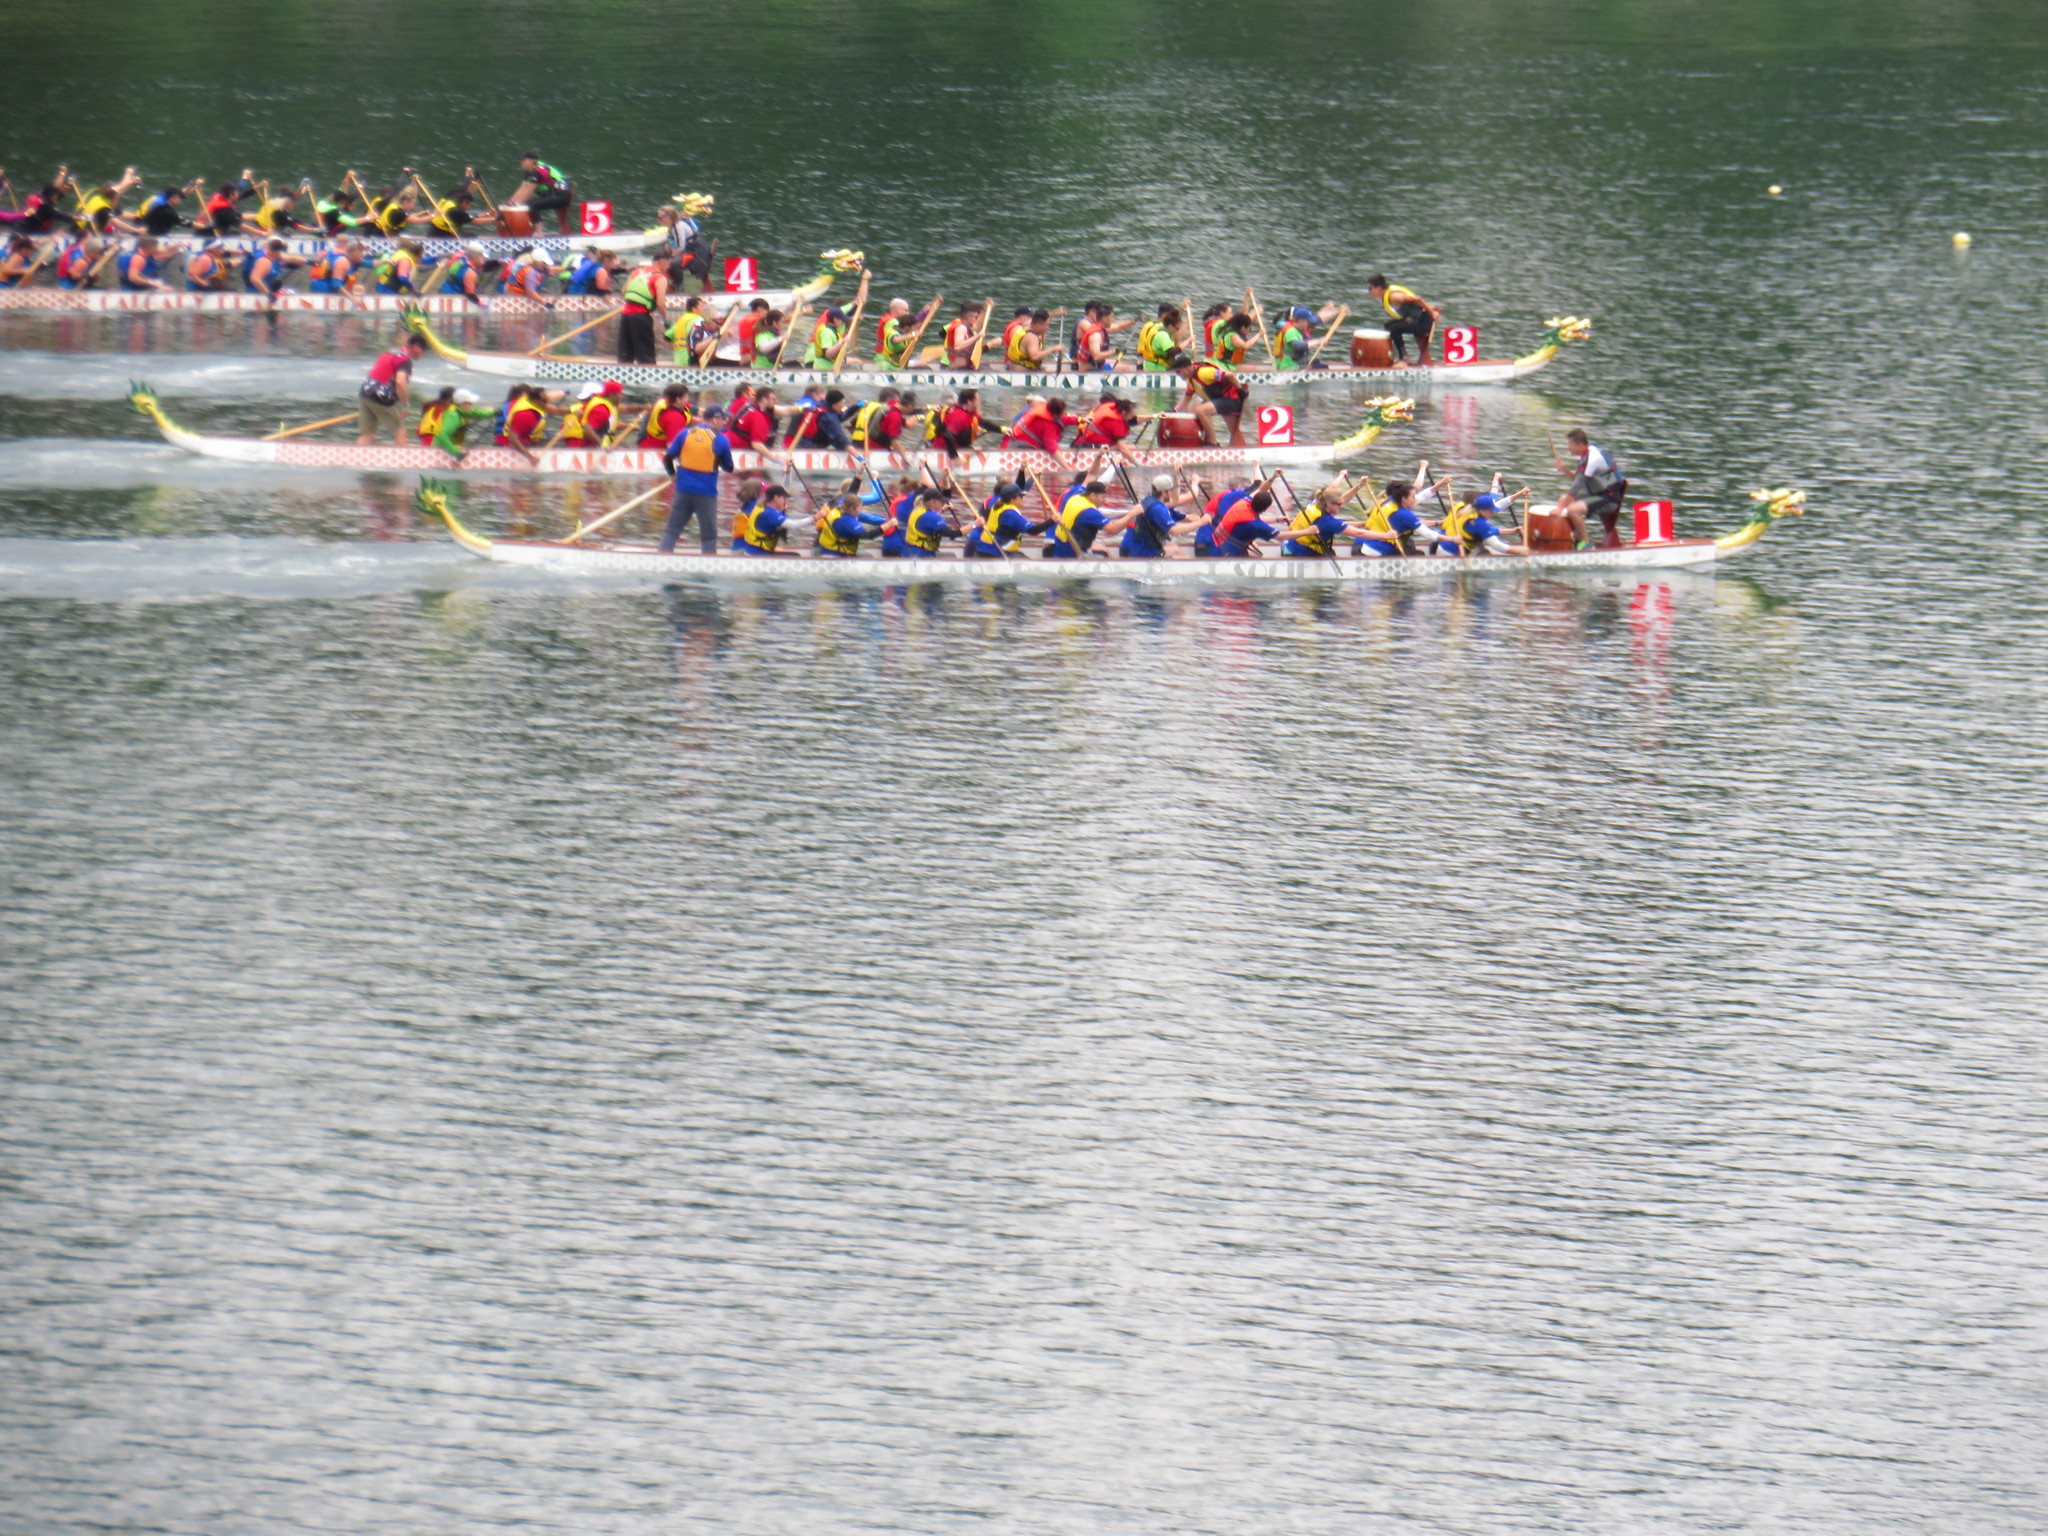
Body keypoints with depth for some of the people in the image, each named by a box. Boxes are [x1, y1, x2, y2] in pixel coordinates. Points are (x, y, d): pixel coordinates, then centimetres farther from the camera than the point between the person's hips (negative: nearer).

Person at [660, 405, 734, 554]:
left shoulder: (685, 433, 2)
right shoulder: (721, 440, -5)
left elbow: (667, 458, 4)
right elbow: (729, 468, 4)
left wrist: (674, 474, 22)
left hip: (683, 489, 2)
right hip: (706, 492, -2)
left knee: (673, 528, 8)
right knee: (709, 533, 8)